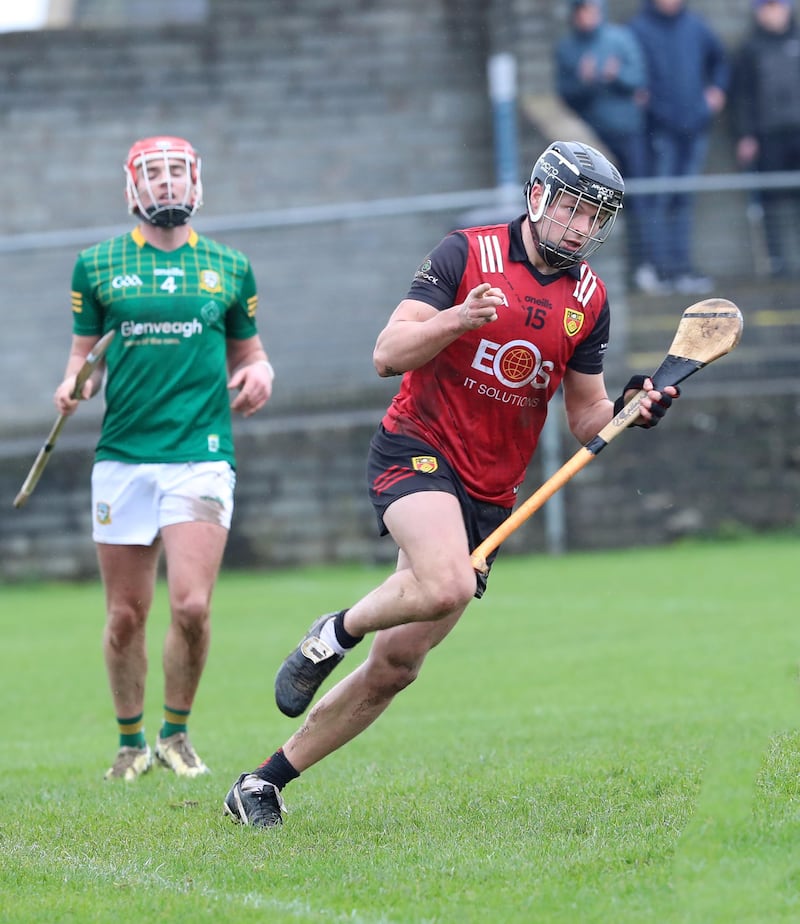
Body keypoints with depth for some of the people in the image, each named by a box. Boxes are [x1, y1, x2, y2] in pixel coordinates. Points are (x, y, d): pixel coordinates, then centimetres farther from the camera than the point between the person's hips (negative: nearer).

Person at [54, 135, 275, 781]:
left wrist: (259, 372, -3)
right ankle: (132, 741, 22)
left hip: (201, 455, -1)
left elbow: (247, 351, 19)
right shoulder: (97, 266, 8)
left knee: (192, 607, -13)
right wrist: (74, 387, -7)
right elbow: (86, 355, 14)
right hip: (123, 456, 1)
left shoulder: (229, 268, 10)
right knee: (126, 615, 3)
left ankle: (177, 732, 9)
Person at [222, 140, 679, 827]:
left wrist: (631, 409, -8)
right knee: (447, 587, -35)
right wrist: (460, 317, -28)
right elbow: (388, 355, -12)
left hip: (489, 496, 5)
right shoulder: (467, 254, -7)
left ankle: (266, 782, 13)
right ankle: (336, 632, -5)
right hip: (417, 452, -5)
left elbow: (585, 419, 13)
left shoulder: (589, 298, 7)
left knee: (395, 667, 2)